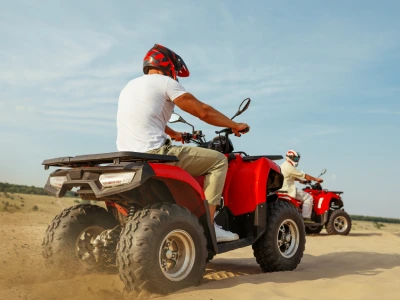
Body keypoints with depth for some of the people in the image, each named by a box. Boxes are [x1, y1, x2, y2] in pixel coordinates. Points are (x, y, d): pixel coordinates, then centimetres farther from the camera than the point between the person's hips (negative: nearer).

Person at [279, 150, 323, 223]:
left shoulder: (283, 166, 17)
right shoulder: (289, 167, -16)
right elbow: (304, 175, -12)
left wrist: (300, 180, 20)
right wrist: (316, 179, -3)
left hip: (283, 189, 11)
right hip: (288, 191, -11)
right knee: (308, 198, -9)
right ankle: (306, 218, -11)